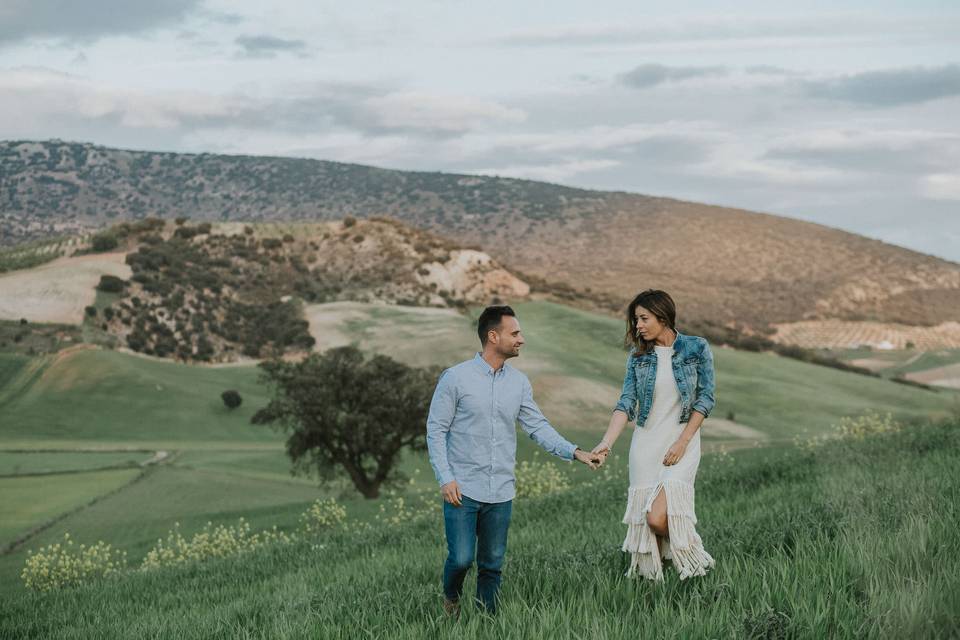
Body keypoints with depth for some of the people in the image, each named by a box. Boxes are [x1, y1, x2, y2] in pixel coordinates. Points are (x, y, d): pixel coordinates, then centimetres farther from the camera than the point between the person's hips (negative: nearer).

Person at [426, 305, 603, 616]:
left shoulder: (519, 383, 8)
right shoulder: (455, 378, -6)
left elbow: (538, 426, 8)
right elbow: (436, 430, -4)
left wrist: (576, 452, -5)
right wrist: (445, 479, -12)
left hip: (501, 493, 4)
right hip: (463, 489, -4)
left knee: (492, 565, 7)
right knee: (461, 558, -7)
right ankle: (451, 598, 24)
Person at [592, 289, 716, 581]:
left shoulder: (697, 349, -4)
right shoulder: (638, 357, 5)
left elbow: (705, 399, -3)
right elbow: (626, 403, -3)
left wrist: (682, 442, -10)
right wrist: (607, 443, -17)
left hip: (682, 441, -4)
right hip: (645, 444, 4)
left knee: (658, 517, -18)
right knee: (643, 519, 0)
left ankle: (695, 556, 10)